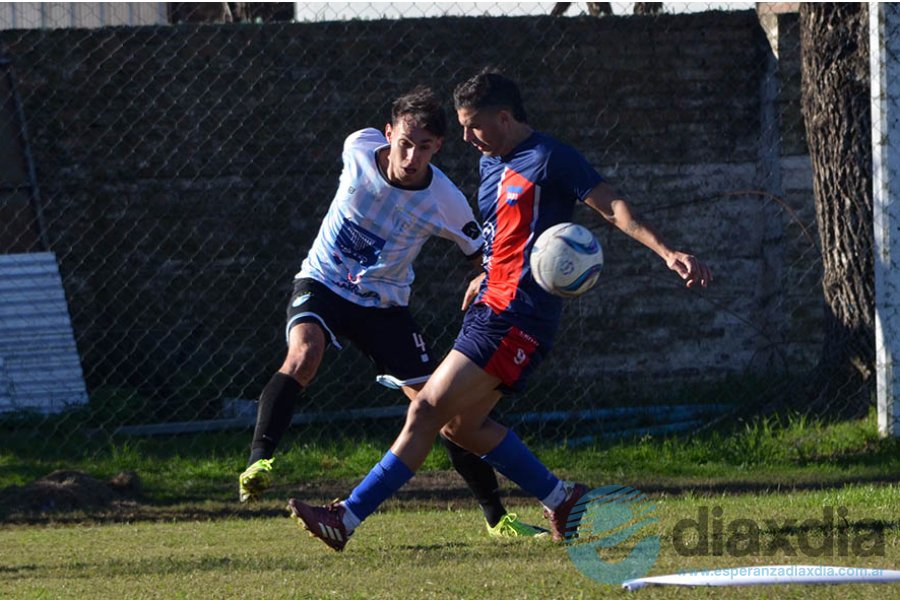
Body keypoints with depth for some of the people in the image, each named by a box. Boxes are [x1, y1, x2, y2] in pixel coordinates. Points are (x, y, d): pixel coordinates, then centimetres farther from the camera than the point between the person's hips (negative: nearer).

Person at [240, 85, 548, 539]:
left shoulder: (445, 202, -17)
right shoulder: (359, 149, -16)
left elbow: (483, 259, -4)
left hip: (385, 305, 1)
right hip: (322, 284, 0)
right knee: (305, 354, -35)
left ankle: (496, 516, 10)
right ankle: (258, 462, -38)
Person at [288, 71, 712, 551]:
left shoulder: (549, 159, -10)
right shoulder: (491, 163, 17)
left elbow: (612, 207, -15)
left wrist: (666, 251, -26)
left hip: (516, 317, -10)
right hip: (491, 308, 10)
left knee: (428, 410, -12)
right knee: (461, 425, 11)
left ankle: (346, 518, -12)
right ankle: (561, 499, 19)